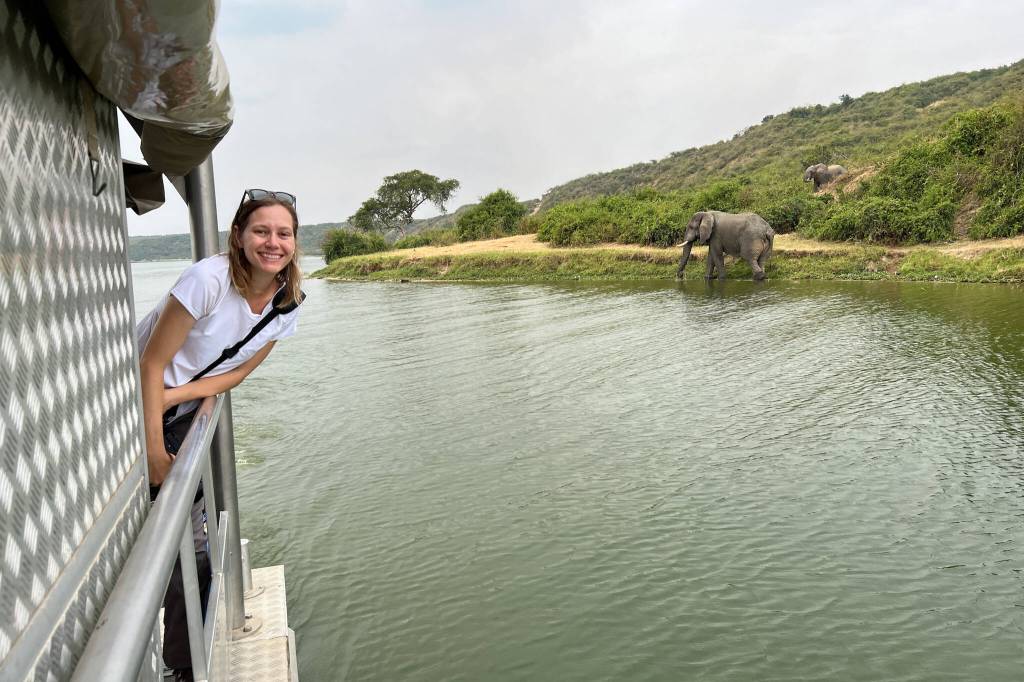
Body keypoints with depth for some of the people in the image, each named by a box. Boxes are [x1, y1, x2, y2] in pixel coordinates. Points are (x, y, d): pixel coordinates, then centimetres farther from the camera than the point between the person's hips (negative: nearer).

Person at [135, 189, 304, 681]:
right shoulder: (208, 279, -28)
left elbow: (239, 371, -4)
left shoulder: (288, 303, -9)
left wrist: (176, 395, -20)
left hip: (186, 411, 5)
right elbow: (153, 362, -24)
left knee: (191, 538, 6)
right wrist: (153, 449, -22)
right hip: (134, 404, -5)